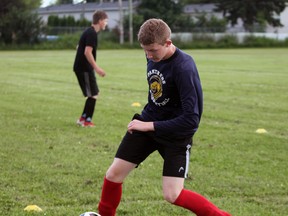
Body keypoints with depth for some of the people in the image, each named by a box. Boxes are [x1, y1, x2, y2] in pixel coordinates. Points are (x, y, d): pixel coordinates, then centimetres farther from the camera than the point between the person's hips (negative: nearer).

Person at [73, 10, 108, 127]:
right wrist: (96, 68, -22)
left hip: (81, 67, 10)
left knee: (93, 94, 15)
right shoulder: (92, 33, -16)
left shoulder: (89, 32, 15)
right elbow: (87, 52, -25)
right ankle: (87, 121, 2)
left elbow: (79, 48, 23)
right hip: (84, 69, -10)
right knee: (93, 95, -3)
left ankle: (83, 118, 19)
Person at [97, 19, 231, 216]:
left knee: (172, 195, -12)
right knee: (114, 174, 2)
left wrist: (150, 126, -26)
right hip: (148, 122, 6)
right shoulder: (153, 56, -5)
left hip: (176, 133, -6)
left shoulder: (184, 68, -28)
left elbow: (192, 119, -29)